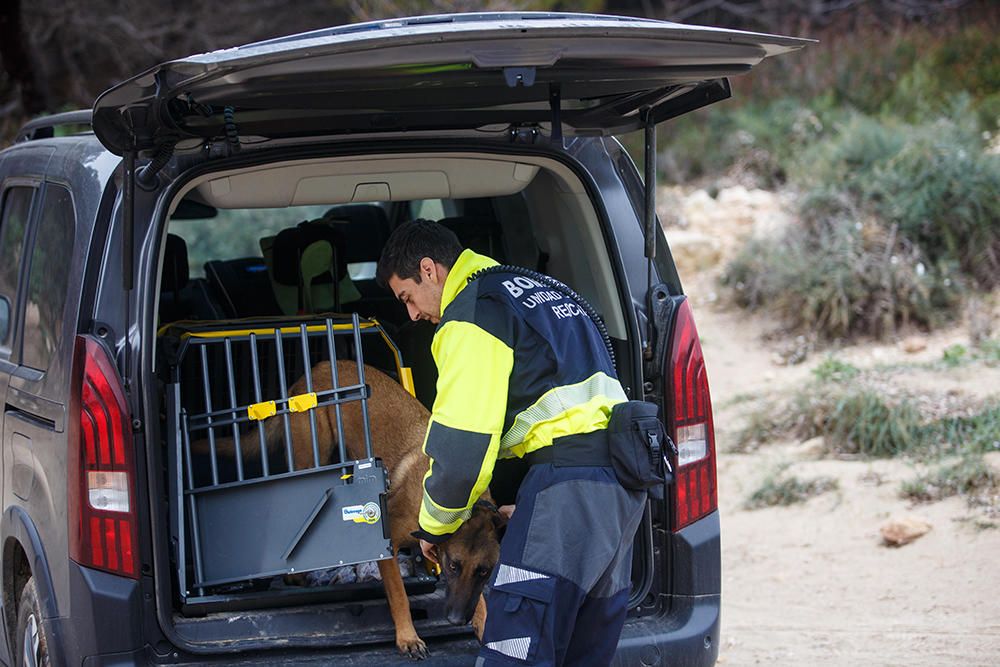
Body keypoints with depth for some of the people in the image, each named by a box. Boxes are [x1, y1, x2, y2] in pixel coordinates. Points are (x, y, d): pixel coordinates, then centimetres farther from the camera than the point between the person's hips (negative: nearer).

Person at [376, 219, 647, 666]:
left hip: (567, 478, -10)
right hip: (623, 480, 10)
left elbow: (462, 444, -9)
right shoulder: (538, 290, 27)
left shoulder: (471, 315, -3)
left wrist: (434, 526, 7)